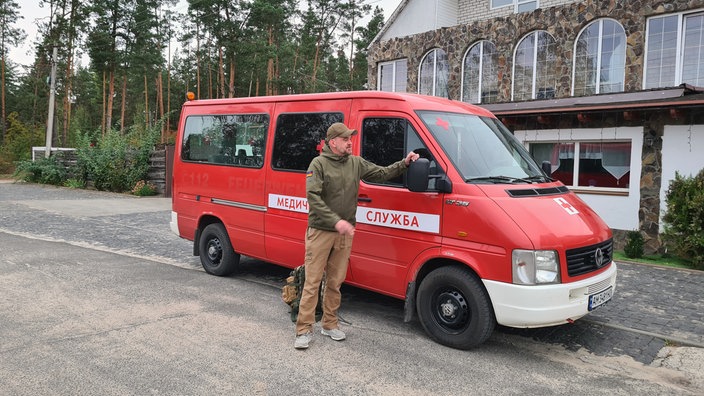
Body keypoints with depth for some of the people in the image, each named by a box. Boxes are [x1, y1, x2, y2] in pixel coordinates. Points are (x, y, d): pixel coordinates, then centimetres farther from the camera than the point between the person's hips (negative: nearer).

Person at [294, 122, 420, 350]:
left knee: (335, 282, 12)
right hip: (320, 231, -5)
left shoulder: (356, 163, 9)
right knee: (312, 282, -1)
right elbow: (313, 197, -16)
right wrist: (336, 221, -24)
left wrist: (404, 164, -3)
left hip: (344, 233, 5)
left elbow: (382, 173, 13)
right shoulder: (319, 164, -7)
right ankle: (304, 330, 7)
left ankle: (330, 325, 25)